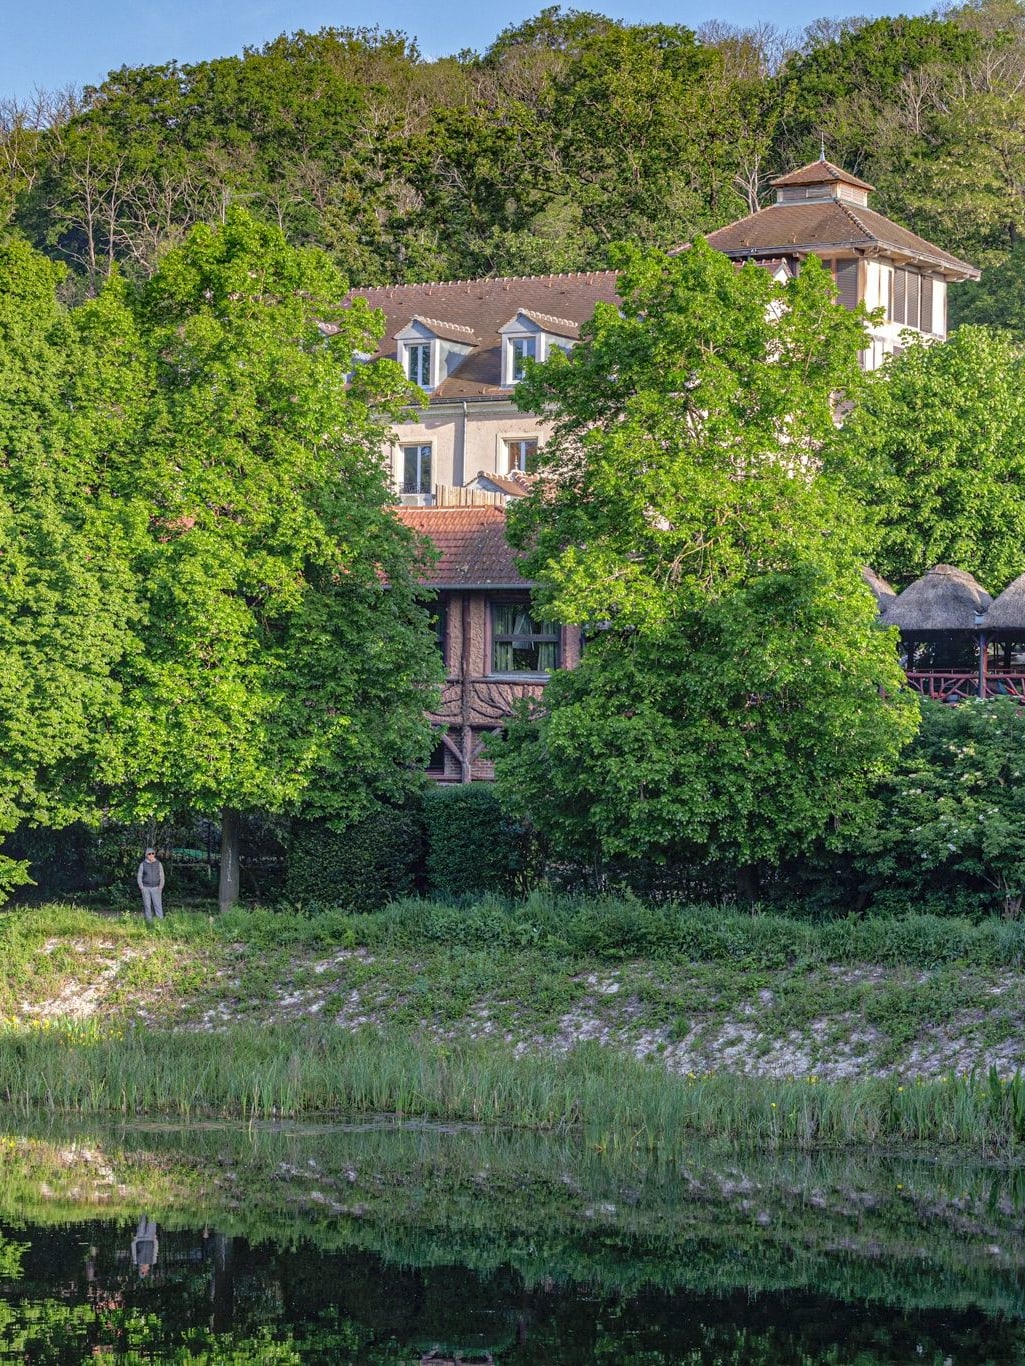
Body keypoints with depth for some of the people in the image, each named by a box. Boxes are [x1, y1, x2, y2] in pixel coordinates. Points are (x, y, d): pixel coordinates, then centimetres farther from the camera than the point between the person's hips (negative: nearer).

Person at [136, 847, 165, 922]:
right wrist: (141, 887, -6)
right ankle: (149, 922, 7)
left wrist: (160, 887, -8)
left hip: (156, 888, 0)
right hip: (145, 888, 0)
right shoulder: (143, 864, 1)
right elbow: (139, 876, 5)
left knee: (158, 905, -7)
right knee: (147, 906, 1)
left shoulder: (158, 864, 2)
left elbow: (162, 876, 4)